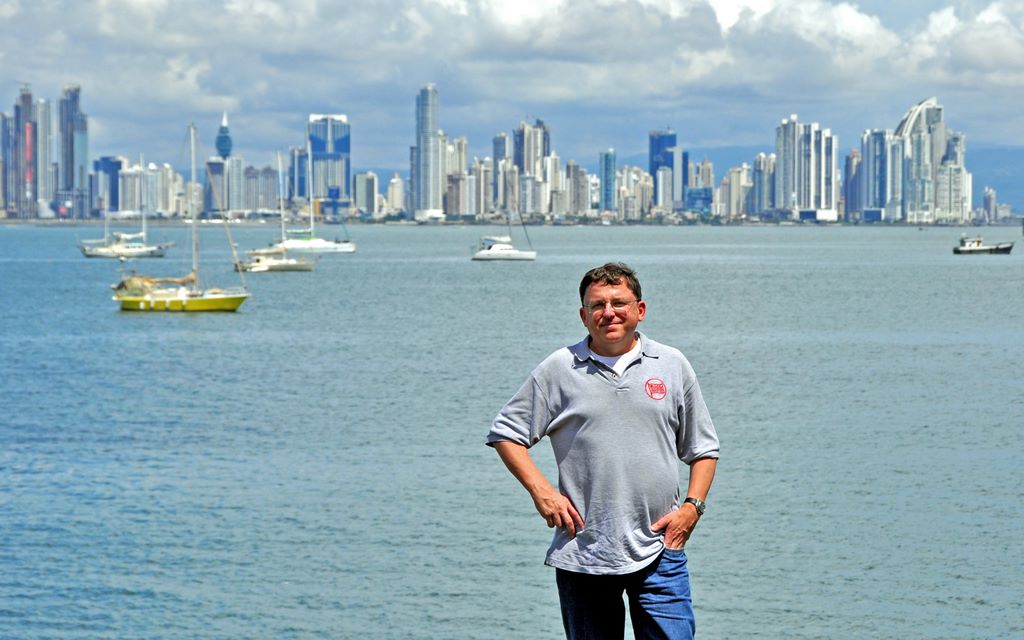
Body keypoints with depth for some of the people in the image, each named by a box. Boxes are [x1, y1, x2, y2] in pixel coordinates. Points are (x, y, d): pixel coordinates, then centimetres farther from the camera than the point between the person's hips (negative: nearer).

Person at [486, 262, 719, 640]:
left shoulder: (672, 365, 8)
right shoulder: (559, 370, 3)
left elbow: (703, 448, 15)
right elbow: (506, 432, 8)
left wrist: (692, 506, 1)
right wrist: (541, 491, -4)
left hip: (659, 551, 0)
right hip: (582, 550, 0)